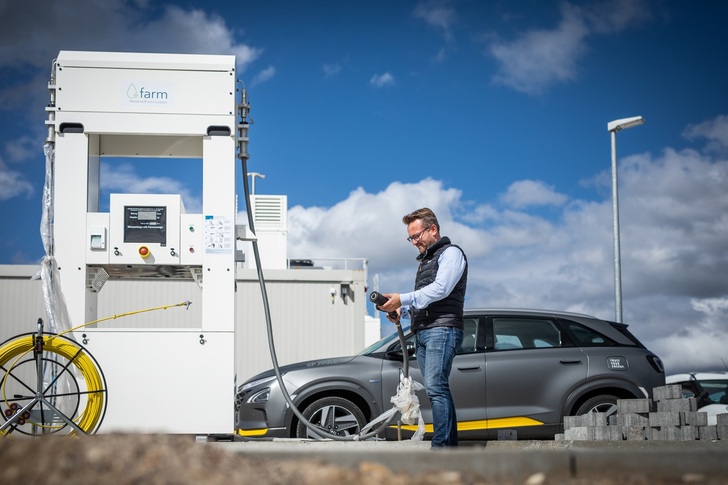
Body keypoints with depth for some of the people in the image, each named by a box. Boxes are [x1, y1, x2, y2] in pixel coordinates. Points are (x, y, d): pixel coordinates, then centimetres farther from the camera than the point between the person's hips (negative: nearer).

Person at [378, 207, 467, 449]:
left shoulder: (450, 253, 2)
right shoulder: (424, 261, 29)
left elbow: (440, 289, -13)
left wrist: (402, 299, -18)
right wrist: (402, 310, 6)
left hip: (442, 330, -9)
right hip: (421, 332, 9)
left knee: (435, 387, -18)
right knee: (436, 389, 3)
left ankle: (441, 445, -22)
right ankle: (452, 443, 2)